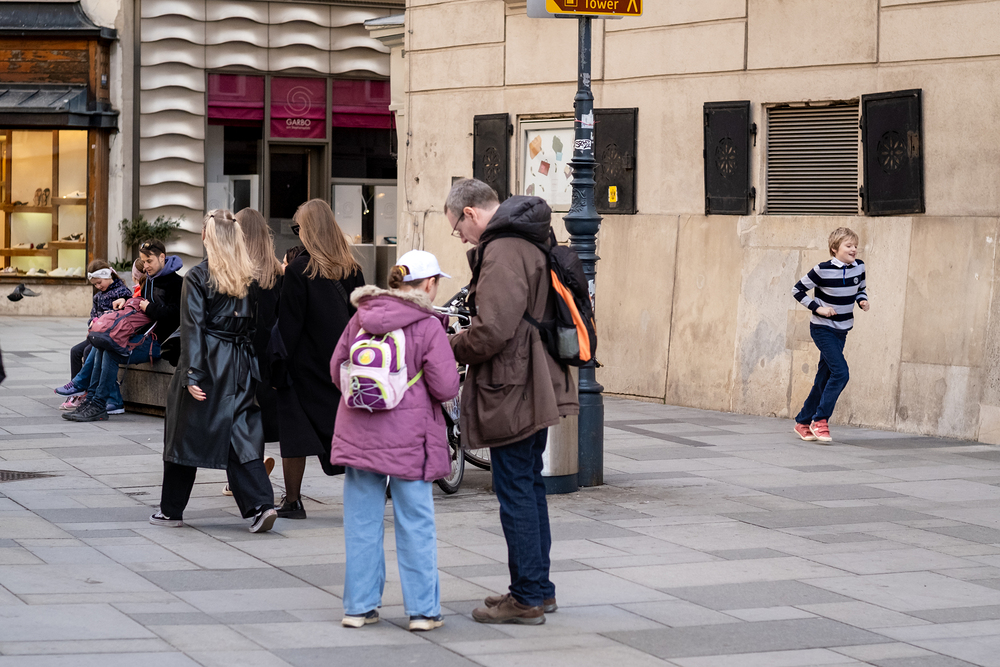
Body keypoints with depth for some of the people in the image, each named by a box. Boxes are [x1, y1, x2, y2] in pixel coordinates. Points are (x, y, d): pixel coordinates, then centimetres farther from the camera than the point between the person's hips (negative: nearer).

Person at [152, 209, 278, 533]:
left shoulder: (198, 276, -8)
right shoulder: (249, 277, 5)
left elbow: (193, 327, -13)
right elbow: (255, 326, 6)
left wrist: (192, 374, -15)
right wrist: (255, 370, 11)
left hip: (208, 361, -4)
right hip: (240, 366, 4)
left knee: (185, 434, 9)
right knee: (241, 434, 5)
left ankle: (171, 510, 18)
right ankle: (261, 503, -12)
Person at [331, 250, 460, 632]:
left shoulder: (360, 319, 4)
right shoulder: (429, 327, -10)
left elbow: (336, 371, 10)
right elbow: (446, 388, -12)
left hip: (358, 435, 4)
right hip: (408, 439, -4)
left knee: (362, 522, 10)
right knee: (415, 524, 4)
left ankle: (359, 607, 15)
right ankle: (422, 610, 9)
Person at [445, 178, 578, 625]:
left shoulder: (502, 252, -18)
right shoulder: (530, 243, 14)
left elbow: (492, 331, -26)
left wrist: (453, 349, -8)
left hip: (511, 393, -10)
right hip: (537, 390, 10)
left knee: (515, 492, -4)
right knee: (529, 485, 17)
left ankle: (527, 599, 0)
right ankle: (539, 588, 25)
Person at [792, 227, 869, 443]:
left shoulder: (858, 267, 0)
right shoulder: (823, 270, -17)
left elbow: (861, 289, 19)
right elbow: (798, 290, -9)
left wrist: (862, 300, -3)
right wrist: (818, 308, -16)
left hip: (841, 330, 6)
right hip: (822, 329, -6)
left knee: (824, 378, 10)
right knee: (840, 372, -18)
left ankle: (803, 422, 22)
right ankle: (819, 420, -9)